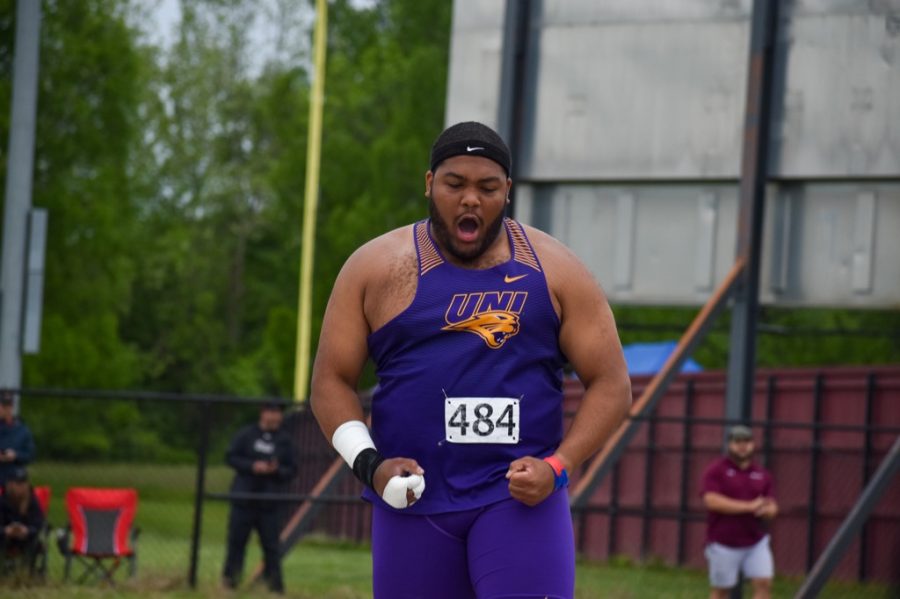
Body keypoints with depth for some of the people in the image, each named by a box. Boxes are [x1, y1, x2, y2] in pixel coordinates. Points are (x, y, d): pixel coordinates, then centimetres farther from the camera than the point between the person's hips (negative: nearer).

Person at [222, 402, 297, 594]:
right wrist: (252, 466, -13)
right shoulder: (246, 434, 4)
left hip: (269, 503, 1)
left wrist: (277, 470, -14)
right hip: (243, 498, -1)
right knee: (237, 540, 3)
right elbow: (231, 457, 1)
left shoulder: (285, 440, 7)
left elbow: (291, 470, 8)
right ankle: (230, 576, 14)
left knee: (271, 544, -1)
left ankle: (275, 582, 2)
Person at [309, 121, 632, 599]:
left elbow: (611, 384, 4)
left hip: (521, 496, -1)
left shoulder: (554, 271, 4)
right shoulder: (376, 268, 5)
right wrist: (368, 464, -10)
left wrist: (558, 465, -11)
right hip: (414, 500, 2)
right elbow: (331, 380, 7)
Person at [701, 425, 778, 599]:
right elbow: (712, 500, -18)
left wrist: (767, 510, -14)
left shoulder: (762, 474, 12)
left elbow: (772, 507, 14)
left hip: (756, 543, 4)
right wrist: (749, 506, -20)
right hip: (724, 544, -4)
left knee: (764, 583, -10)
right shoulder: (716, 470, -4)